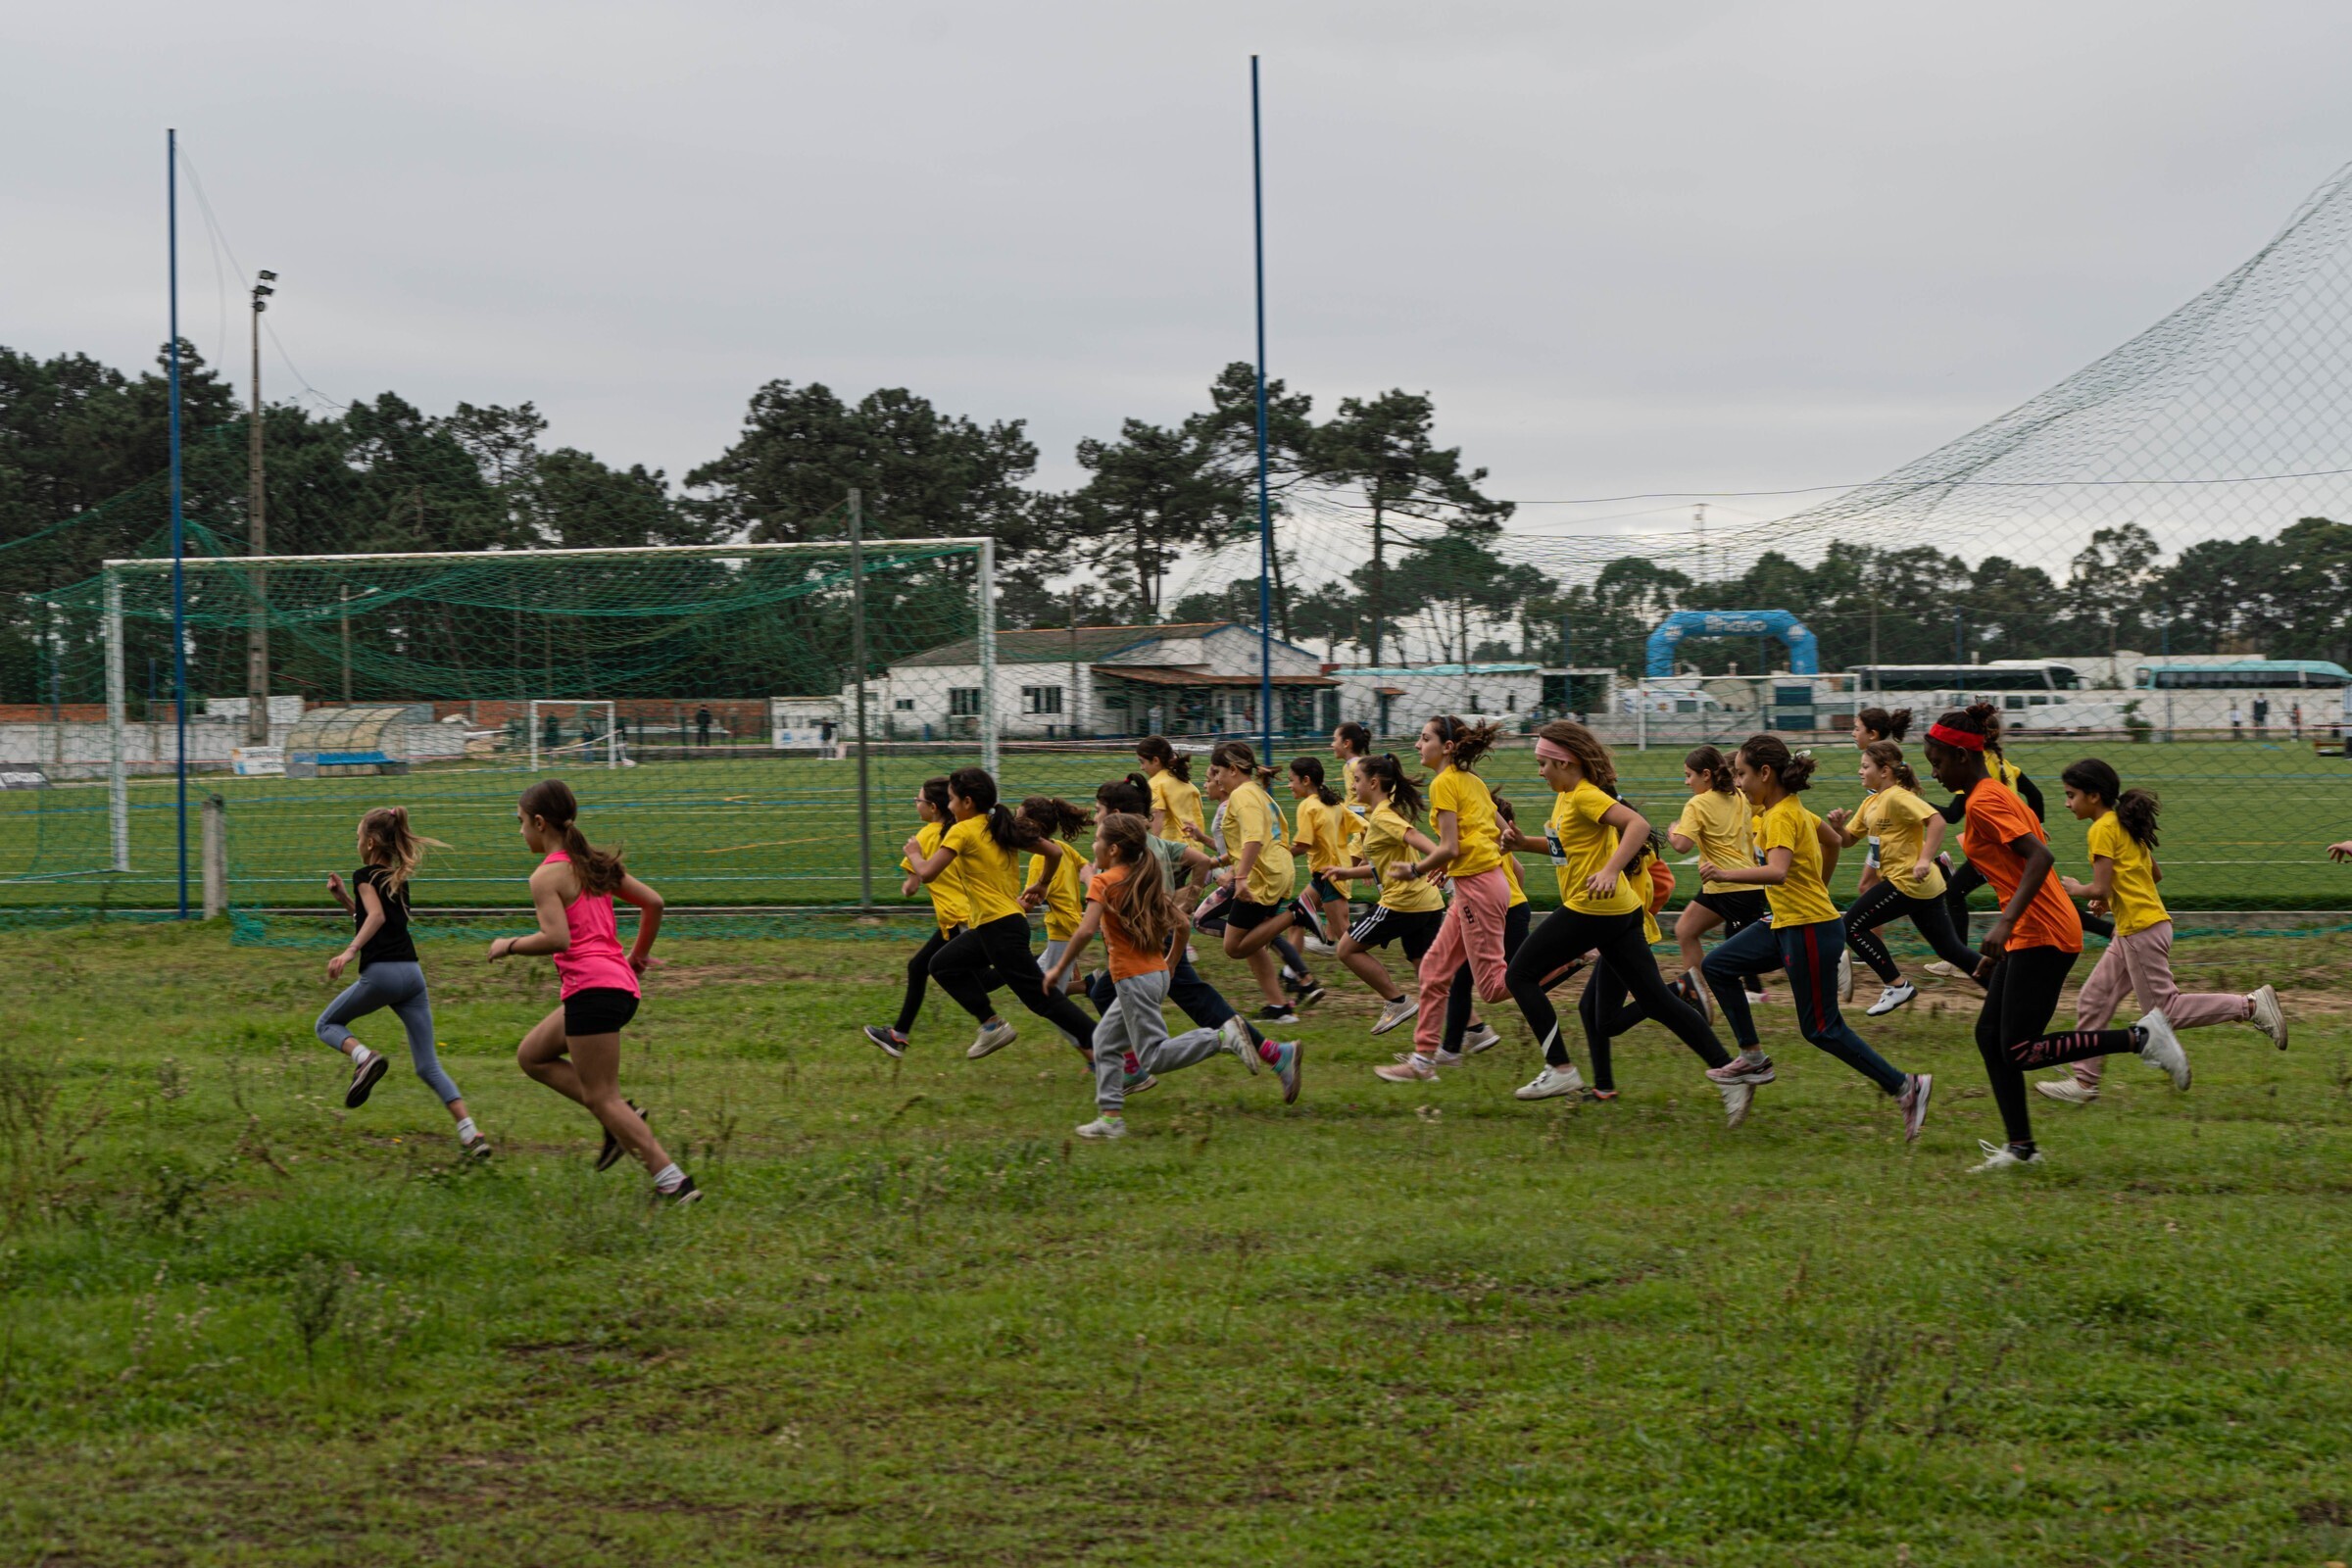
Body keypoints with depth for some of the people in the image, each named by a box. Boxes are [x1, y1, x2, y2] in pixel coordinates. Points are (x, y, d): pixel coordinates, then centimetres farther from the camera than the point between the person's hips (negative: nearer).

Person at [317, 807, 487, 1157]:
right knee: (428, 1066, 4)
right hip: (412, 974, 7)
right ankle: (471, 1134, -12)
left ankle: (366, 1058, -13)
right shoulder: (398, 879, 23)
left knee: (326, 1025, 18)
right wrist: (343, 897, 28)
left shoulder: (365, 876, 0)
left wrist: (350, 952, -26)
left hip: (380, 973, -7)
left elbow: (376, 917, -18)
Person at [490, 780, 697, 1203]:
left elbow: (557, 938, -21)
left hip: (591, 989, -9)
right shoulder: (595, 863, 15)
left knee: (600, 1097, -3)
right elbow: (653, 902, 15)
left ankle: (671, 1180, -8)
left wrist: (509, 945, -6)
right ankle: (622, 1118, 10)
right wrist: (639, 953, 26)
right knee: (532, 1055, 21)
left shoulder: (547, 876, -9)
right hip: (621, 984, 9)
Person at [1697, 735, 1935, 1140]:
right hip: (1787, 923, 10)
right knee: (1717, 966, 10)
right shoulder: (1789, 808, 9)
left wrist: (1726, 874, -42)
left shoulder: (1781, 817, -20)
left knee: (1821, 1028, -4)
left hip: (1811, 930, -10)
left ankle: (1906, 1087, -1)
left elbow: (1777, 871, -37)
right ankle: (1753, 1058, 12)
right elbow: (1832, 841, 25)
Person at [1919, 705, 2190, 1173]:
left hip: (2041, 934, -10)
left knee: (2021, 1051, -9)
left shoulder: (1984, 803, -13)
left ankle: (2142, 1036, -9)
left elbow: (2041, 857, -25)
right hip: (2031, 935, 10)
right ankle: (2020, 1147, 11)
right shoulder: (1995, 794, 17)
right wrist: (1997, 949, 26)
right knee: (1990, 1035, 9)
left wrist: (2006, 922, -32)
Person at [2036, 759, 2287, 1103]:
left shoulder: (2102, 830, -14)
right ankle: (2084, 1080, 13)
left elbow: (2100, 889, -20)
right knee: (2092, 1000, 10)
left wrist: (2076, 889, 0)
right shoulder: (2125, 826, 14)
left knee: (2163, 1011, -5)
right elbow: (2155, 874, 21)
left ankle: (2251, 1005, -5)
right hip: (2129, 932, 10)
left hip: (2141, 930, -10)